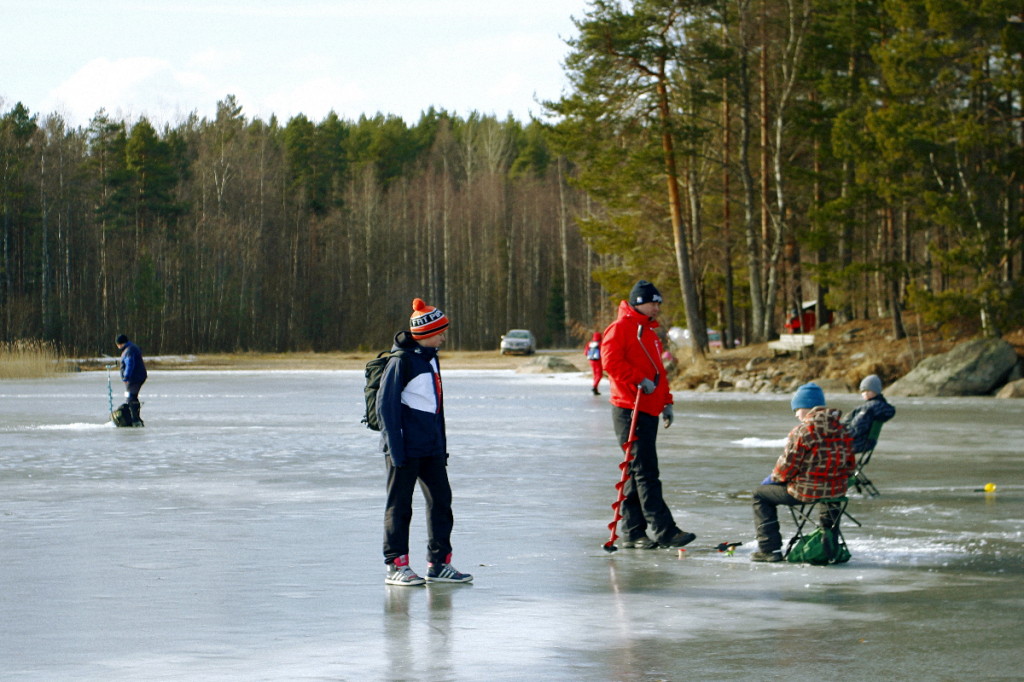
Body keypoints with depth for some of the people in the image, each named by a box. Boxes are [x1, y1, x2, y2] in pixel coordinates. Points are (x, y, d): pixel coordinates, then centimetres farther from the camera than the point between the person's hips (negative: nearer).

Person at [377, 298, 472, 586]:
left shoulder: (431, 358, 14)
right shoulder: (401, 361, -12)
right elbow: (386, 405, -13)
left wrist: (442, 446, 19)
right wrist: (396, 448, -17)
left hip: (431, 448, 8)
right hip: (406, 448, -8)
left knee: (441, 501, 7)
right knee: (399, 506, 0)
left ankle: (438, 563, 14)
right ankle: (396, 565, 6)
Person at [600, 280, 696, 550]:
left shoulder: (649, 332, 22)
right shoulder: (621, 327, -7)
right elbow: (611, 360, -19)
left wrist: (666, 402, 19)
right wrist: (640, 381, -23)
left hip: (649, 411, 10)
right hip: (629, 409, -10)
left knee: (637, 474, 10)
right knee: (645, 472, -11)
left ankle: (633, 533, 13)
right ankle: (664, 531, -15)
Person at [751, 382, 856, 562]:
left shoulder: (802, 431, -17)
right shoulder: (843, 430, 4)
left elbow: (787, 467, -15)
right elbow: (850, 466, 10)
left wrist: (773, 478, 6)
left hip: (805, 492, -6)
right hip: (837, 491, 6)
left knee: (761, 494, 15)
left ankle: (770, 549, 9)